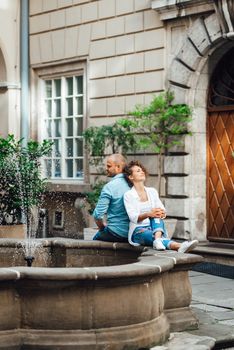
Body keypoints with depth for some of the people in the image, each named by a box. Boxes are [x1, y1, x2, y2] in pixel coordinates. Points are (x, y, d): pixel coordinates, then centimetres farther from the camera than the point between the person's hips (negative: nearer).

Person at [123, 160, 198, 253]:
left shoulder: (152, 191, 13)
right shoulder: (128, 195, 0)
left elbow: (163, 212, 4)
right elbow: (133, 217, -14)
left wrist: (161, 213, -22)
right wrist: (148, 214, -33)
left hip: (155, 227, 4)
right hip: (138, 230, -4)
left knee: (156, 213, -28)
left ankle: (158, 241, -57)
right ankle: (178, 246, -66)